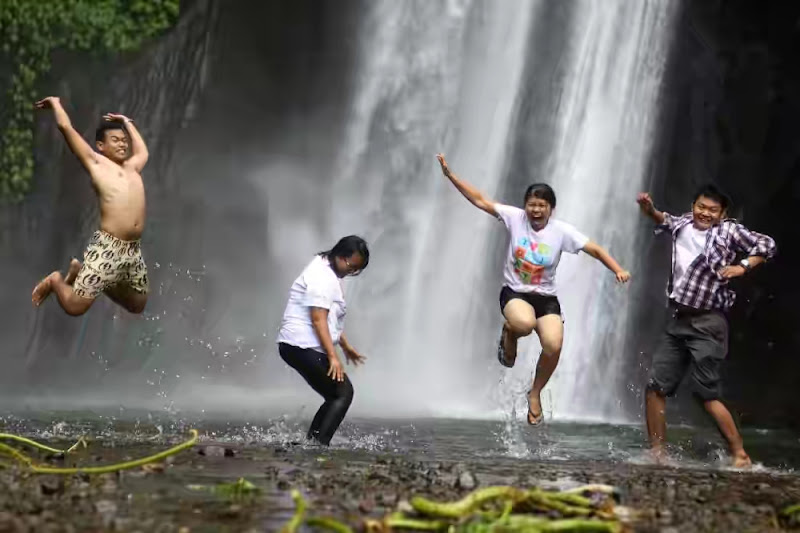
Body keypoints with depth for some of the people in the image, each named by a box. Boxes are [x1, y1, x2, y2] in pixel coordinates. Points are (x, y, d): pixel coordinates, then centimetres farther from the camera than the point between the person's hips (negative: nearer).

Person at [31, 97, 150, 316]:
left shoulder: (131, 167, 22)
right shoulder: (96, 163, 5)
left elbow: (143, 151, 45)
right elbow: (66, 126, 3)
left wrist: (126, 122, 44)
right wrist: (55, 103, 19)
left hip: (133, 249, 7)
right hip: (107, 247, -7)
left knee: (138, 306, 16)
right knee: (74, 306, -13)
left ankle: (83, 272, 28)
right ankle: (56, 281, 23)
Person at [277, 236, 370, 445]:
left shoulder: (330, 275, 19)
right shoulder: (321, 275, -14)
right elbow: (318, 319, -21)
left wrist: (346, 346, 30)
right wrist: (333, 357, -24)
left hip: (301, 348, 10)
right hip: (303, 347, -10)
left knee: (336, 398, 9)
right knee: (343, 393, -13)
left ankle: (310, 442, 6)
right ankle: (320, 443, -20)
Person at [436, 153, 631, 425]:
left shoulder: (561, 230, -7)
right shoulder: (515, 218, -6)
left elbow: (595, 250, -8)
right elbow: (480, 200, -6)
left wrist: (618, 270, -24)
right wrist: (450, 174, -12)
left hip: (546, 298, 1)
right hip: (514, 293, -1)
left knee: (553, 345, -22)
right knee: (525, 323, -38)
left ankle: (535, 393, 8)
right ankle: (509, 333, 5)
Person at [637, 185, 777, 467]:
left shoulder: (728, 231, -5)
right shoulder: (682, 224, 10)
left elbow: (766, 244, -6)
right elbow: (663, 220, 32)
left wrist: (742, 267, -17)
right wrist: (649, 208, 13)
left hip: (707, 323, -7)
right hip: (677, 320, 7)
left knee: (707, 394, -10)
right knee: (655, 387, 4)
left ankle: (740, 455, -2)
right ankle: (657, 453, 14)